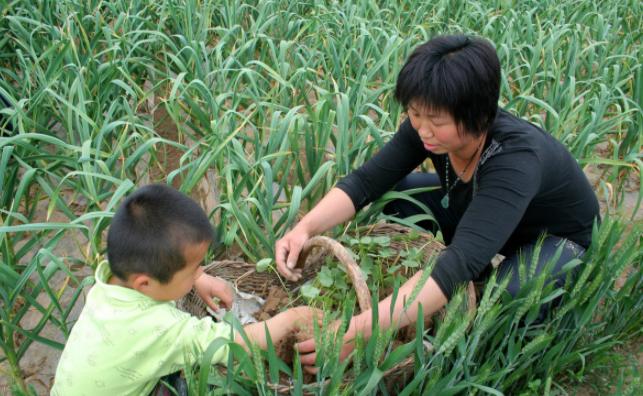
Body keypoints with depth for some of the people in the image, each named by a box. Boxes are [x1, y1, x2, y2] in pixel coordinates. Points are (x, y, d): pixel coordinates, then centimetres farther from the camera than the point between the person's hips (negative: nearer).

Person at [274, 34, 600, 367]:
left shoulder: (515, 158, -41)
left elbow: (461, 262, -50)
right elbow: (366, 181, -19)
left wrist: (361, 330, -57)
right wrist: (305, 227, -37)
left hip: (559, 239, -5)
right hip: (479, 214, 6)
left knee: (507, 295, -37)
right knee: (392, 193, -11)